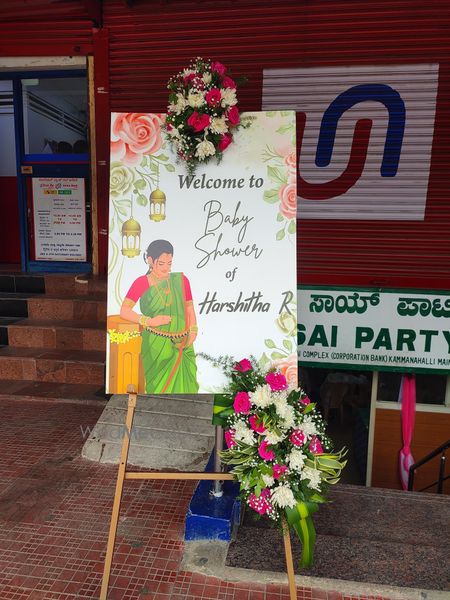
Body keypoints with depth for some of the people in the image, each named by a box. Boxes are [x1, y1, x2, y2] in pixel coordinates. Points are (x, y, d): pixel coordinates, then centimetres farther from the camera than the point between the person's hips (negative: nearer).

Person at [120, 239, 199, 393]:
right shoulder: (142, 282, 0)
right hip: (156, 346, -2)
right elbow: (124, 311, -5)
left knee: (185, 386, 3)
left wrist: (193, 331, -4)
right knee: (160, 387, 2)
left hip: (183, 345, 3)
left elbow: (189, 309, 11)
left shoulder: (181, 280, 7)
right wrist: (149, 321, -15)